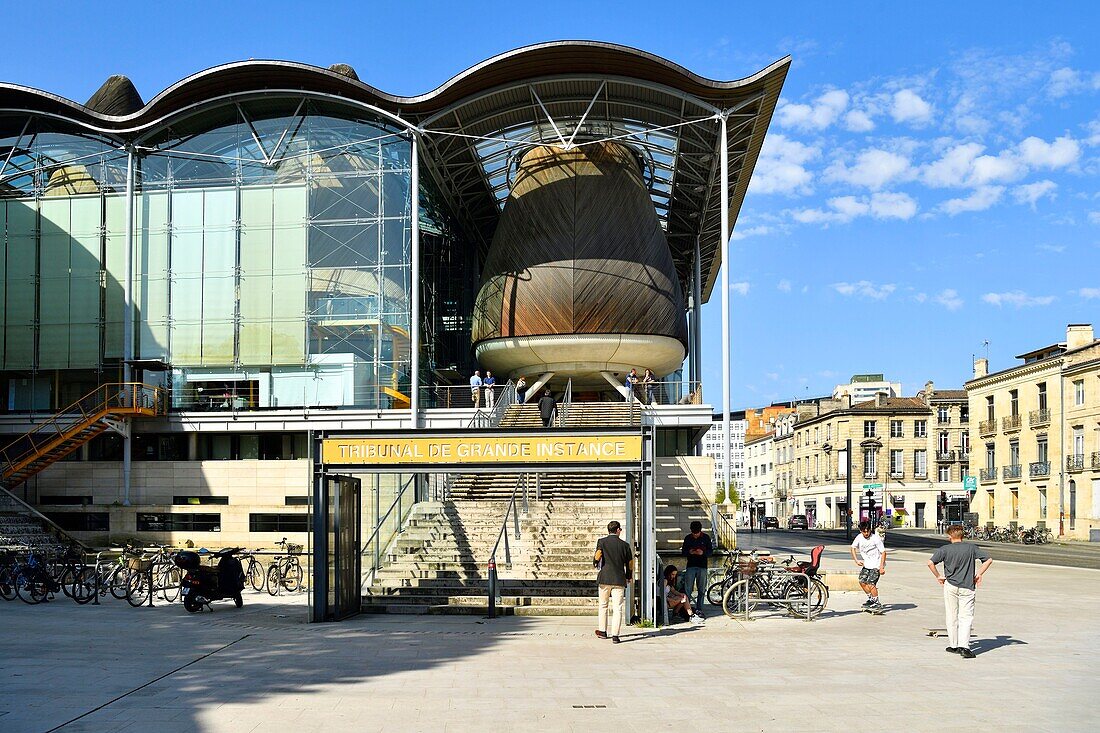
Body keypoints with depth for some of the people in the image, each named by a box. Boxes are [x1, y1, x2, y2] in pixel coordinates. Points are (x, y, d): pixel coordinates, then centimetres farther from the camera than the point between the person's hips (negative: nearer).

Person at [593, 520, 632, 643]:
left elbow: (598, 555, -15)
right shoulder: (625, 545, 3)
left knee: (603, 605, 17)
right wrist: (628, 577, 25)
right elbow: (630, 564, 9)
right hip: (619, 579, 0)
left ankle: (602, 631, 24)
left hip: (604, 578, 0)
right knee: (618, 608, 0)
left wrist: (595, 563, 9)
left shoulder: (602, 542, -1)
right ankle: (615, 634, -8)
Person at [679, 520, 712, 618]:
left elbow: (711, 552, 4)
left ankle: (699, 610, 10)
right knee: (687, 589, -5)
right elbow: (683, 552, 9)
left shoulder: (706, 538, 3)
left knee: (701, 590, 3)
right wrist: (689, 552, -14)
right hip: (690, 566, 0)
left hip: (702, 567, 0)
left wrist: (703, 552, -16)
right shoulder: (688, 538, 5)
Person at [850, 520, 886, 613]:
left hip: (876, 565, -7)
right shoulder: (859, 538, -4)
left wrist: (881, 567, -21)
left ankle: (877, 604, -6)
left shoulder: (876, 539, -19)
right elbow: (853, 547, 14)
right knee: (862, 581, 4)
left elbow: (883, 552, -16)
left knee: (871, 583, -16)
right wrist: (856, 560, 3)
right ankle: (871, 599, 23)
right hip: (866, 564, 7)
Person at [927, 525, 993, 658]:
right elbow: (988, 559, 0)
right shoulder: (971, 547, 0)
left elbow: (930, 563, -11)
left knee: (952, 616, 12)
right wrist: (979, 574, 8)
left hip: (950, 586, 0)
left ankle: (953, 645, 19)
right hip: (968, 587, 0)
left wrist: (938, 576, 2)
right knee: (966, 617, 1)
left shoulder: (944, 549, -3)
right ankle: (963, 646, -14)